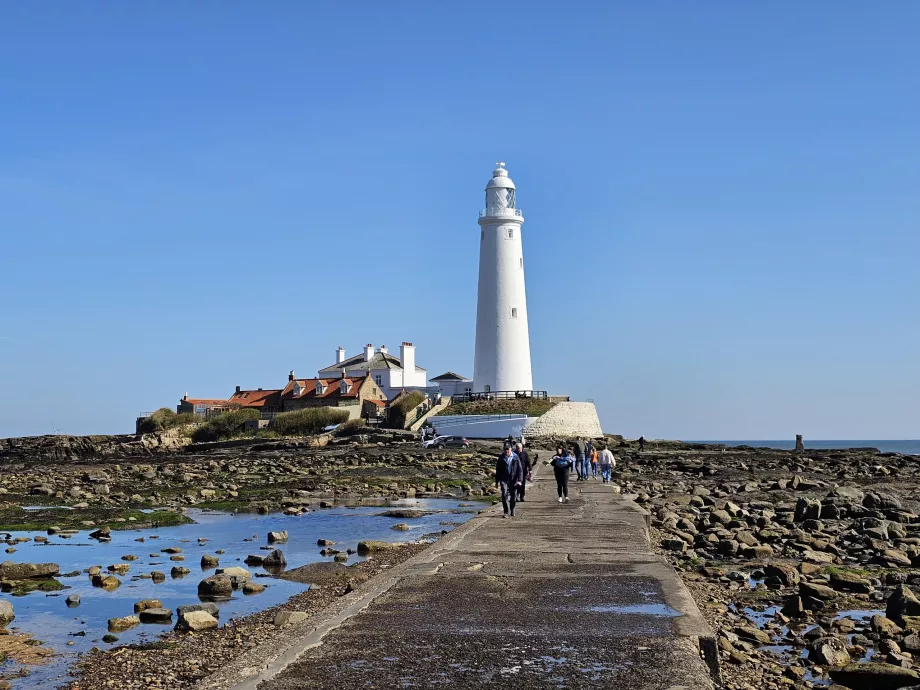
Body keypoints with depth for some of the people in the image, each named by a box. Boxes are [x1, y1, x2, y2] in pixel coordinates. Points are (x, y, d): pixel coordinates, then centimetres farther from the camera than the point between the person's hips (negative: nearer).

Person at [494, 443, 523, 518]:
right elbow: (498, 470, 9)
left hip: (513, 480, 0)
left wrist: (520, 480, -12)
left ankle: (512, 511, 30)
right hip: (504, 480, 0)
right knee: (505, 495, -15)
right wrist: (497, 481, 8)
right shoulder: (501, 458, 2)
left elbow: (519, 469, -3)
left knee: (513, 496, 9)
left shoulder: (515, 457, -1)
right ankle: (506, 512, -13)